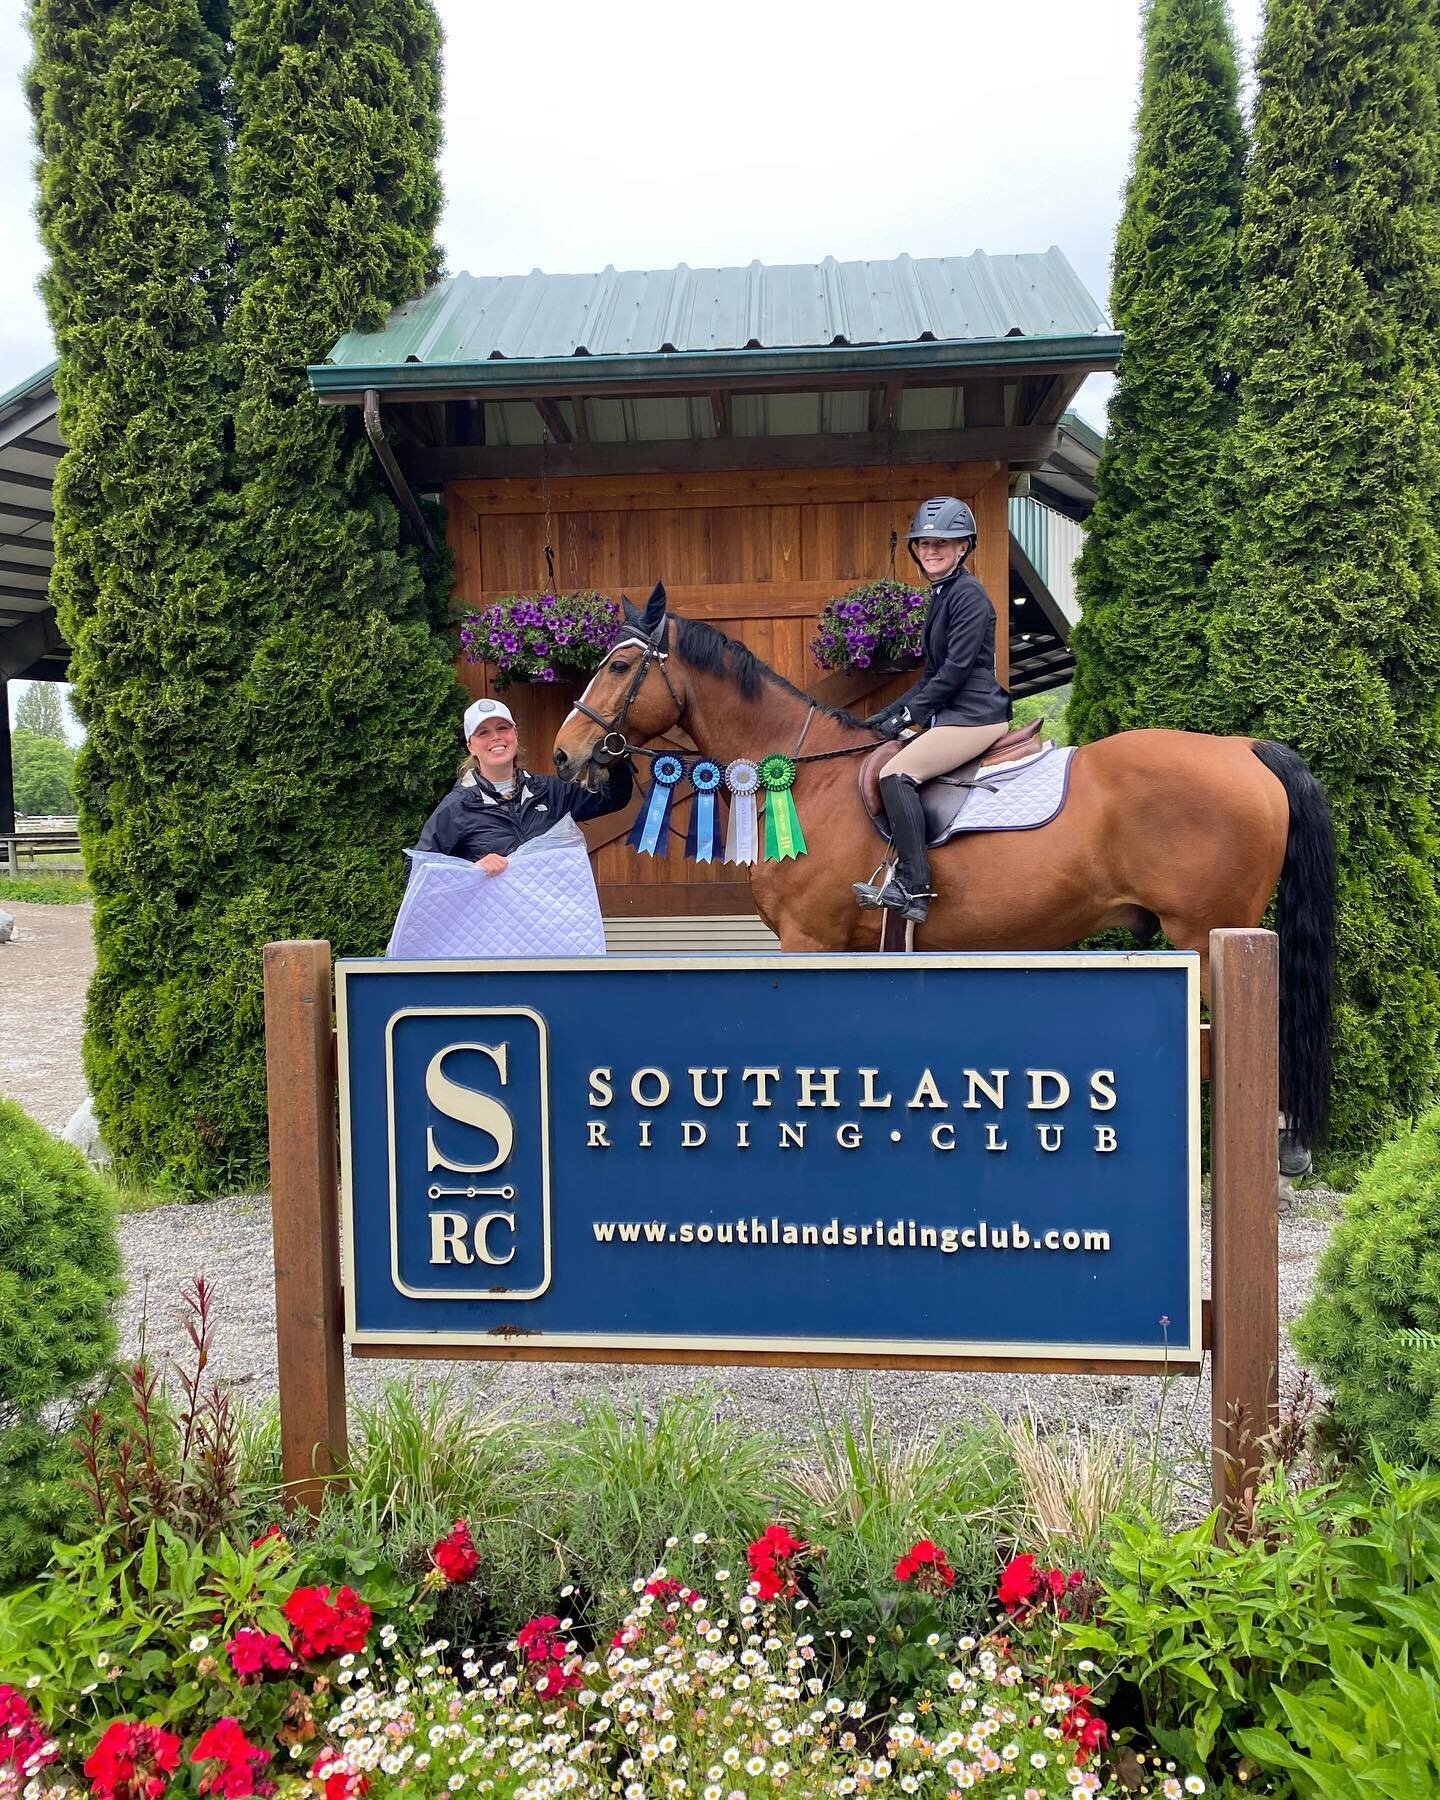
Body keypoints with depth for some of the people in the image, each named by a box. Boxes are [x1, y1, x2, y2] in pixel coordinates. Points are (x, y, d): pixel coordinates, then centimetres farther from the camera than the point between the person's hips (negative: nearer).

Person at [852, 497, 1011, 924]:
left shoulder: (969, 595, -11)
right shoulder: (940, 595, 19)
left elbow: (956, 668, -18)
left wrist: (909, 714, -14)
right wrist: (889, 714, 13)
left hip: (976, 714, -10)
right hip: (952, 710, 10)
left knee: (897, 773, -22)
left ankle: (913, 887, -22)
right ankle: (900, 865, 13)